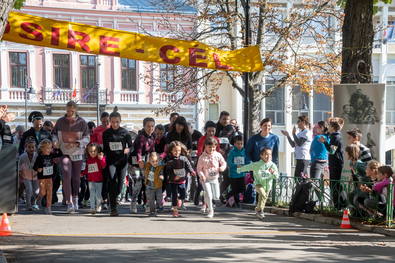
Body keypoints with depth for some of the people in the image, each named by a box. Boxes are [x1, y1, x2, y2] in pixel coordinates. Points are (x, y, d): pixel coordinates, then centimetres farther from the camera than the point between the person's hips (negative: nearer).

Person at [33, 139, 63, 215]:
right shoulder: (39, 157, -14)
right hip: (41, 178, -4)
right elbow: (34, 167, -14)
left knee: (49, 192, -3)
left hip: (49, 177, 4)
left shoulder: (51, 155, 0)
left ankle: (48, 207, 3)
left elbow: (60, 154, 2)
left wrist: (57, 147, -11)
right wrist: (38, 169, -36)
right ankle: (39, 197, 37)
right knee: (43, 192, 0)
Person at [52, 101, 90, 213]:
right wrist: (55, 141, -10)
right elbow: (55, 134, 13)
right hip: (64, 153, 0)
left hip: (78, 153, 0)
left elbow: (86, 138, -2)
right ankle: (70, 203, -14)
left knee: (76, 178, 11)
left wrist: (75, 144, -17)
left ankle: (75, 198, 33)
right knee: (66, 177, -14)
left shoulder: (81, 122, -2)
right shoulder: (60, 122, 3)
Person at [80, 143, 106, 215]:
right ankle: (92, 208, -7)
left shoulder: (100, 158, -7)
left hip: (99, 180, -3)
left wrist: (101, 159, -34)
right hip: (91, 181, 3)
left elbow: (104, 166, -22)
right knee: (92, 194, -9)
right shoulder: (89, 160, 8)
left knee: (98, 195, 5)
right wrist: (83, 173, 10)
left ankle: (99, 204, 34)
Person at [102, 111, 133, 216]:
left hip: (122, 161, 1)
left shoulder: (125, 132, -1)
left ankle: (112, 199, 35)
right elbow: (105, 148, 13)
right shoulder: (106, 133, 4)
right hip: (111, 161, -1)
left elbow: (131, 146, 2)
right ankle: (113, 208, -18)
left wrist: (128, 149, -20)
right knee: (113, 182, -19)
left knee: (120, 184, 4)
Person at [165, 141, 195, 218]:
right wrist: (174, 176, -22)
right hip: (173, 182, -3)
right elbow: (168, 171, -10)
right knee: (174, 195, -4)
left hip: (182, 181, 3)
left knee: (183, 195, 7)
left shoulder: (184, 158, -3)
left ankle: (181, 203, 40)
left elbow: (188, 166, 3)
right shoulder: (170, 161, -13)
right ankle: (175, 210, 8)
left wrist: (192, 171, -15)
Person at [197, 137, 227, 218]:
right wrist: (202, 175, -22)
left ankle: (207, 199, 38)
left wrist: (222, 167, -15)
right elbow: (199, 168, -6)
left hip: (214, 178, 3)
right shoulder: (202, 157, -11)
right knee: (209, 195, -11)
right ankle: (210, 210, 6)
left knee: (216, 196, 6)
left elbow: (223, 163, 8)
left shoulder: (218, 155, -3)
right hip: (206, 179, -3)